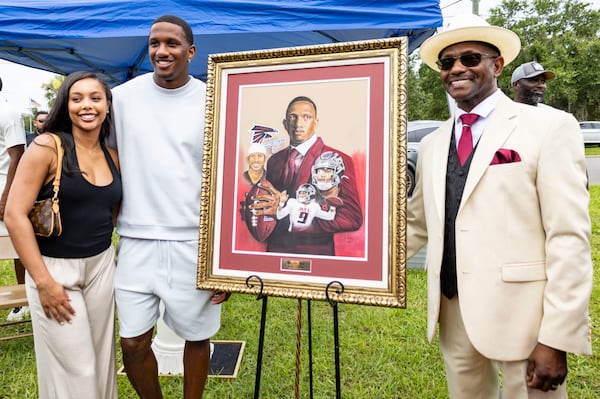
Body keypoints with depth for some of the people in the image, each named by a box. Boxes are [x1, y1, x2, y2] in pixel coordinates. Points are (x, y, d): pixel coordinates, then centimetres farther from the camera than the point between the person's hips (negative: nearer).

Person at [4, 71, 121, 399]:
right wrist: (43, 281, -16)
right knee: (74, 368, 5)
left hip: (102, 266, 5)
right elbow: (15, 215, -14)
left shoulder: (113, 157, 5)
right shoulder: (47, 147, -10)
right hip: (55, 268, -5)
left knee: (101, 357, 16)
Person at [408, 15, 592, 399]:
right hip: (452, 312, 5)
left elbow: (570, 238, -11)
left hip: (521, 315, -4)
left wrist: (555, 339, -15)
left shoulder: (550, 127, -6)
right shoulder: (432, 144, 8)